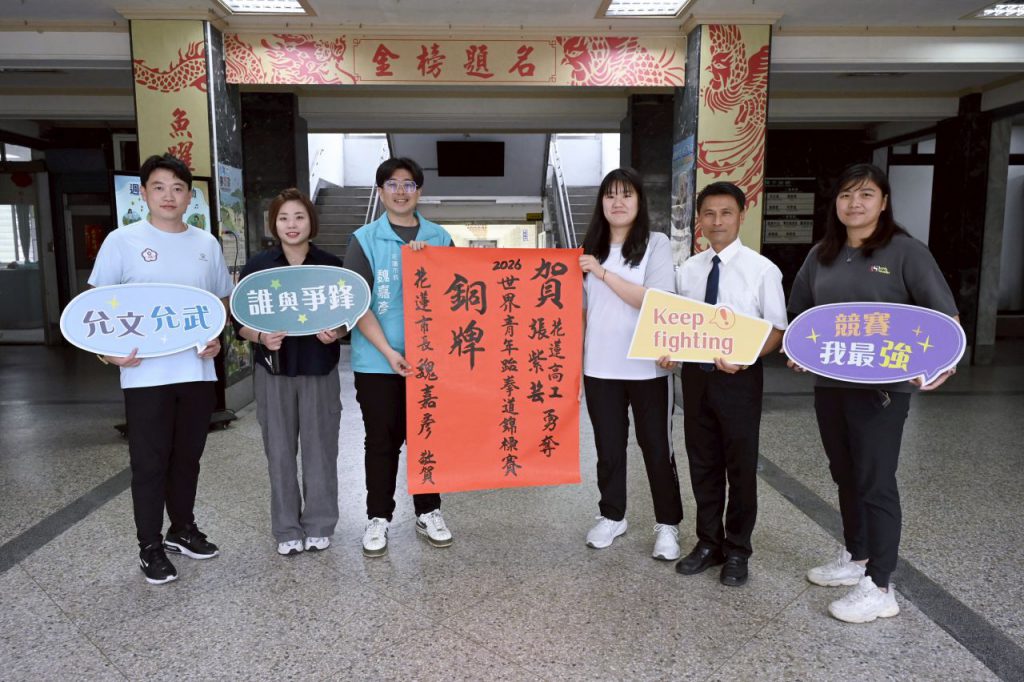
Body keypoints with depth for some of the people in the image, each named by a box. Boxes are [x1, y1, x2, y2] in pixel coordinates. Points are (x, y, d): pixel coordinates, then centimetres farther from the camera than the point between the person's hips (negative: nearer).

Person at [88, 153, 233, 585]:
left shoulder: (206, 244, 9)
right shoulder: (122, 241, -2)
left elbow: (221, 302, 17)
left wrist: (217, 339, 0)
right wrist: (109, 349, -16)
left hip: (197, 371, 4)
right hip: (145, 374, -3)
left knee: (187, 458, 15)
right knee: (150, 463, 4)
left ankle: (182, 529, 33)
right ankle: (150, 547, 18)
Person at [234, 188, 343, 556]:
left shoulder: (331, 265, 1)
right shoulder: (257, 266, 0)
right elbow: (240, 321, 3)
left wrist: (336, 332, -14)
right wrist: (261, 337, -17)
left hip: (320, 370, 0)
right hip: (273, 371, 0)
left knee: (319, 448, 6)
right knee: (280, 452, 6)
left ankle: (319, 524, 21)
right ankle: (287, 529, 20)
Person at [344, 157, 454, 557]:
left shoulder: (439, 238, 8)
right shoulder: (365, 240, 1)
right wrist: (388, 351, -15)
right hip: (377, 361, -2)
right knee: (382, 441, 7)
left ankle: (428, 512, 26)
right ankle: (378, 518, 22)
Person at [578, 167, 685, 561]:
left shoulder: (656, 244, -4)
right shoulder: (591, 249, 8)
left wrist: (602, 273, -16)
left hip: (647, 367, -3)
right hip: (599, 367, 3)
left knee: (656, 448, 8)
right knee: (608, 447, 14)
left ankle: (667, 524, 23)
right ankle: (611, 516, 30)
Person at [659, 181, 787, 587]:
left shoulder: (762, 270, -7)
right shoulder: (687, 269, 6)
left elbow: (776, 330, -7)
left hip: (739, 378, -4)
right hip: (695, 374, 4)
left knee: (741, 465, 8)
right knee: (702, 463, 15)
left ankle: (737, 551, 27)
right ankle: (708, 543, 33)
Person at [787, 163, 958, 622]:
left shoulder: (905, 251, -7)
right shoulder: (821, 255, 8)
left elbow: (945, 314, -9)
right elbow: (799, 314, 16)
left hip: (881, 387, -5)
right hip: (828, 384, 6)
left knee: (875, 482, 0)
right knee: (845, 476, 17)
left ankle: (879, 588, 12)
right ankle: (856, 558, 35)